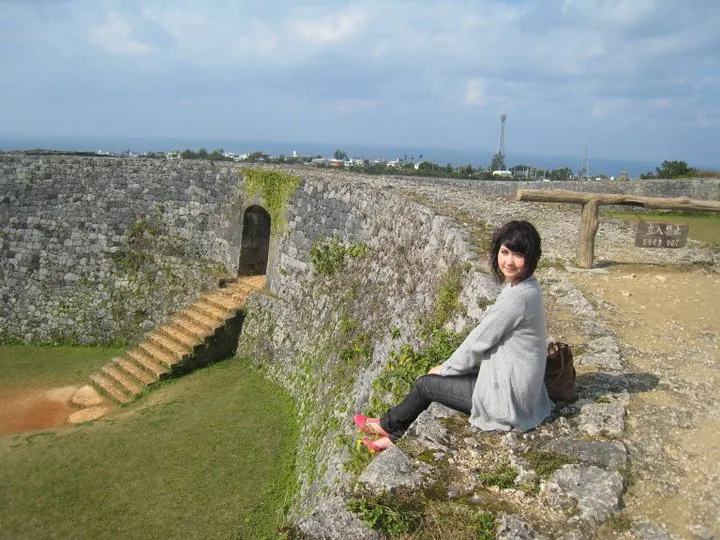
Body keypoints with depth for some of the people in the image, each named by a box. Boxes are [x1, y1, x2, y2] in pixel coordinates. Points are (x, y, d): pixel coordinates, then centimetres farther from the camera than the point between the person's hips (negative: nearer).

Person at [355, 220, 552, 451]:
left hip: (506, 396, -9)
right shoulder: (525, 288, 4)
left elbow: (479, 341, -17)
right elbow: (487, 337, 11)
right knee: (437, 377, 17)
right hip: (515, 386, 9)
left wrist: (446, 368, -1)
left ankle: (387, 424, 31)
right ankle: (395, 435, 31)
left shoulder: (516, 297, -26)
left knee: (425, 384, 4)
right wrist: (450, 365, 10)